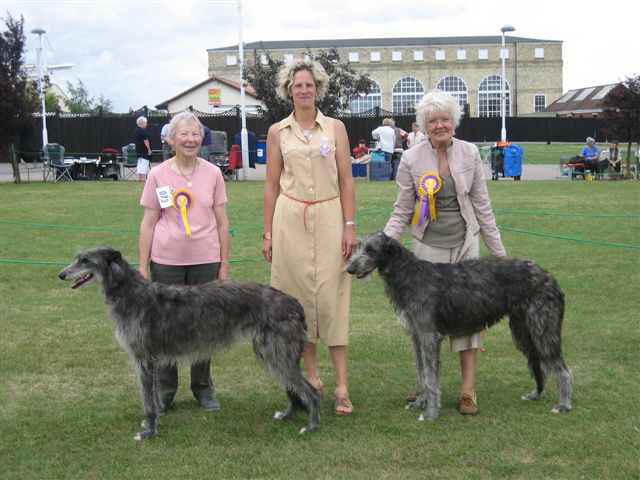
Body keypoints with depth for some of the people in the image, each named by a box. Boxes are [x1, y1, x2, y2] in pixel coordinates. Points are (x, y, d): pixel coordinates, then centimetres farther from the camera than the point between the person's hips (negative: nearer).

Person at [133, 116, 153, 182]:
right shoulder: (143, 131, -15)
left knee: (139, 163, 12)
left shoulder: (136, 131, 14)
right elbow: (145, 141, -20)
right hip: (144, 150, -9)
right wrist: (149, 149, -17)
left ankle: (139, 177, 13)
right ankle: (143, 177, -12)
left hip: (138, 150, 9)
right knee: (144, 163, -8)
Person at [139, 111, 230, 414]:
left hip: (205, 261, 1)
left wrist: (224, 265, 3)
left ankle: (203, 388, 23)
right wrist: (143, 266, -1)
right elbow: (148, 224, 2)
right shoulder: (158, 175, -1)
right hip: (166, 262, -1)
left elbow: (221, 222, 5)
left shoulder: (212, 174, 2)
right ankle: (164, 390, 19)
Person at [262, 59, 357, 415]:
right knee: (298, 294, 3)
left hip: (329, 217, -1)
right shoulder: (278, 131, 7)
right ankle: (312, 375, 16)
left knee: (332, 296, -6)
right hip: (290, 219, 1)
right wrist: (268, 232, 6)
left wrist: (350, 226, -4)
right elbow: (272, 185, 9)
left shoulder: (335, 127, 6)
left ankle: (342, 386, -4)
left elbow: (346, 180, 4)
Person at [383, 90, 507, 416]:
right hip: (428, 246, -1)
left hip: (465, 244, 1)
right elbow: (402, 212, -1)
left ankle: (468, 390, 5)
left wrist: (499, 253, 7)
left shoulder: (469, 154, -1)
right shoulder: (411, 160, -5)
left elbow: (482, 205, 5)